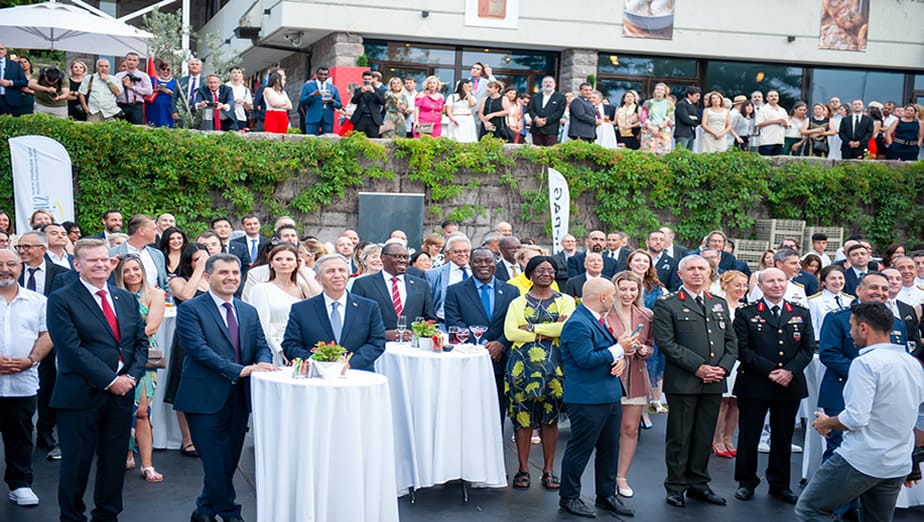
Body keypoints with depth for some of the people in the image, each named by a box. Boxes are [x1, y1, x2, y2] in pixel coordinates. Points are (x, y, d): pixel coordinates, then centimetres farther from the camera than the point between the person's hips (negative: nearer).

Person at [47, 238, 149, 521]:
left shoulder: (126, 298, 13)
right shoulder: (61, 301, -5)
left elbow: (141, 341, 12)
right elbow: (72, 349, -14)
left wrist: (131, 375, -5)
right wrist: (110, 380, -15)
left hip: (121, 392, 5)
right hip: (80, 395, -5)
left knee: (115, 461, 11)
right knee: (76, 462, 3)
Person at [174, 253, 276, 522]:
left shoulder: (249, 312, 15)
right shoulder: (190, 310, -5)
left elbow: (262, 346, 11)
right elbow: (199, 349, -16)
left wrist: (263, 363, -14)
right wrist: (240, 370, -23)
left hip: (240, 397, 6)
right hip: (206, 397, -6)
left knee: (229, 460, 12)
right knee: (216, 462, -3)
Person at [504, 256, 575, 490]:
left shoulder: (565, 301, 9)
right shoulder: (518, 302, 9)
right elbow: (510, 332, -6)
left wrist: (532, 328, -10)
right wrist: (550, 331, -11)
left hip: (554, 364, 0)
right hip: (523, 363, 0)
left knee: (550, 417, 4)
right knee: (523, 416, 0)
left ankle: (548, 470, 12)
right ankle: (523, 469, 9)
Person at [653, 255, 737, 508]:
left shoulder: (720, 304, 17)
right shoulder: (667, 304, -1)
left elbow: (730, 341, 16)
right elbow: (665, 342, -11)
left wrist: (723, 367, -3)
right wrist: (697, 367, -15)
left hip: (714, 383, 5)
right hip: (682, 382, -5)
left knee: (704, 437, 10)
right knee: (679, 437, 2)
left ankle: (698, 484, 21)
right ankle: (675, 487, 13)